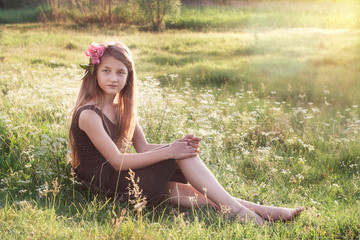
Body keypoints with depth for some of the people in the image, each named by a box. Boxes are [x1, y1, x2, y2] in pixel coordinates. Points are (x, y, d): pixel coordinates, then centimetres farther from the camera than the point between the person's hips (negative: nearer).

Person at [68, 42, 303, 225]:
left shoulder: (123, 107, 10)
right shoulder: (89, 114, -17)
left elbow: (144, 148, 6)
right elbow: (118, 161, -22)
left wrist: (177, 145, -13)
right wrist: (168, 152, -24)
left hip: (120, 176, 8)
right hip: (102, 181, -8)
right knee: (183, 156, -19)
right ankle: (235, 209, -18)